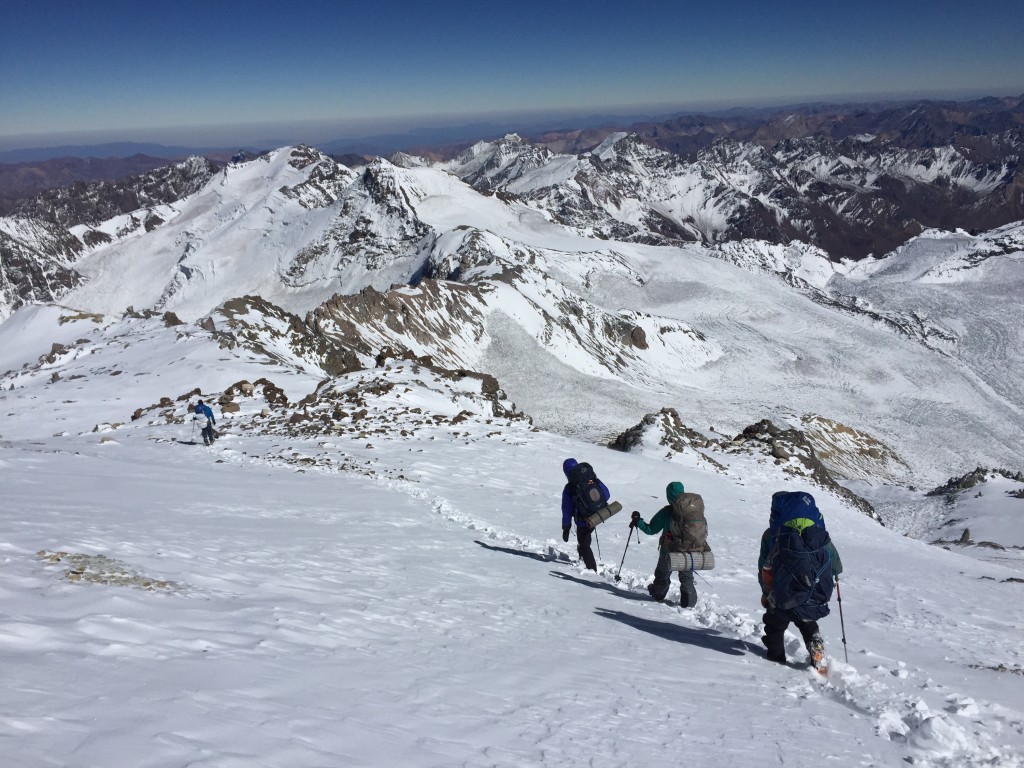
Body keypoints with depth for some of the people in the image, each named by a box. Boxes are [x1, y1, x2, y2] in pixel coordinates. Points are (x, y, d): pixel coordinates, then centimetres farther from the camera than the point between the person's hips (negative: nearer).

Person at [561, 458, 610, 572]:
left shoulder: (568, 489, -14)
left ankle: (592, 569, 14)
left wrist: (566, 529, 2)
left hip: (584, 522, -5)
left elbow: (567, 511, -8)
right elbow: (607, 494, 2)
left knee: (584, 545, 14)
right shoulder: (593, 479, -6)